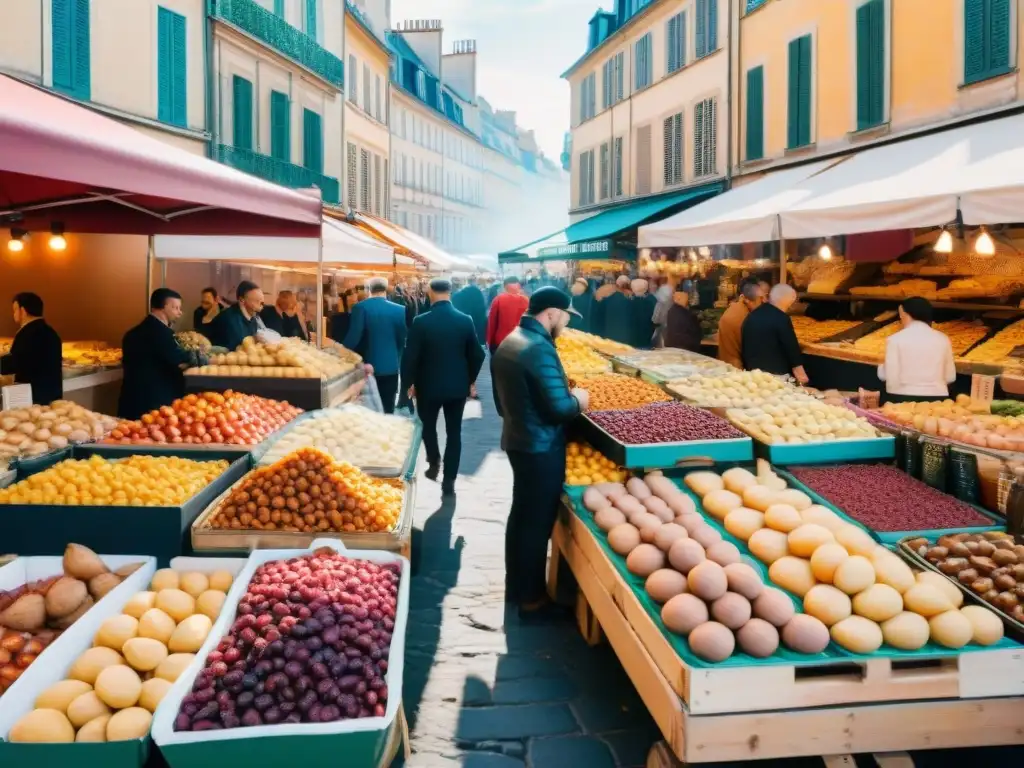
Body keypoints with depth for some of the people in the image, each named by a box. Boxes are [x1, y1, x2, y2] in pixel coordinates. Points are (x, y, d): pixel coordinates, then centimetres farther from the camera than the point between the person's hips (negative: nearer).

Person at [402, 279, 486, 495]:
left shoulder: (421, 322, -13)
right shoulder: (466, 320, -6)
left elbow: (410, 356, -11)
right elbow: (477, 354, 0)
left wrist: (409, 382, 4)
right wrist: (471, 380, 14)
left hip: (428, 385, -2)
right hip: (458, 385, 2)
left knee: (428, 425, 23)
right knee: (454, 432, 8)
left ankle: (434, 462, 22)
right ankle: (449, 481, 9)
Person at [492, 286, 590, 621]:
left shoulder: (509, 342, 7)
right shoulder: (540, 349, -22)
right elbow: (559, 409, -24)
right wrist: (578, 400, -6)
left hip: (516, 439, 10)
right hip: (541, 448, -9)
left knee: (521, 514, 20)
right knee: (537, 522, 1)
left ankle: (514, 585, 33)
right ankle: (531, 599, 12)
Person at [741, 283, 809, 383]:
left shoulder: (751, 316, 9)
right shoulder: (781, 318, -13)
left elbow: (745, 346, 16)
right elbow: (791, 347, -11)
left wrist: (748, 368, 24)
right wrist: (800, 374, -4)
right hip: (776, 373, -7)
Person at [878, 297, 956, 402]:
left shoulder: (895, 339, -7)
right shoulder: (943, 339, 4)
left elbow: (891, 377, -9)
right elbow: (950, 377, 8)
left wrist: (881, 367, 12)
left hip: (903, 399, -3)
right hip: (936, 399, 3)